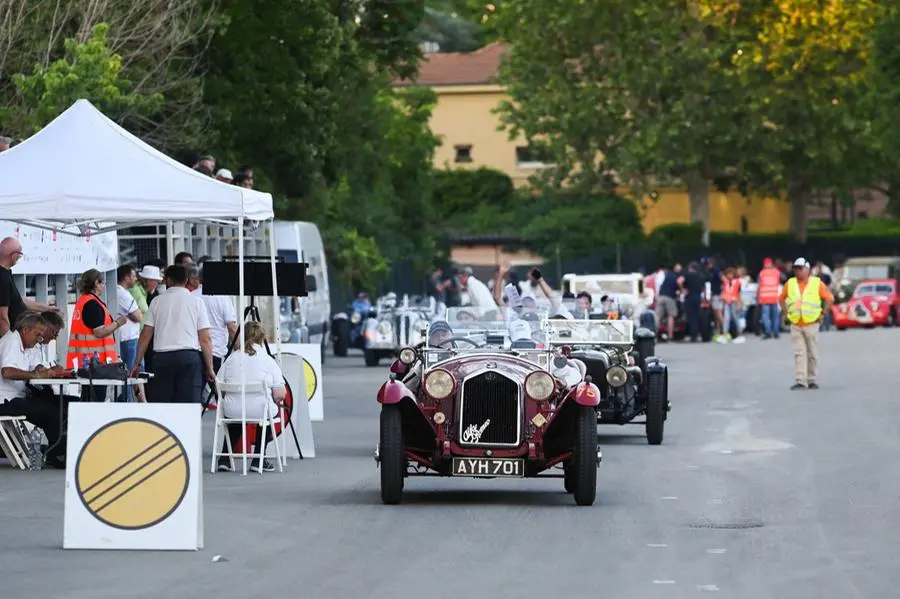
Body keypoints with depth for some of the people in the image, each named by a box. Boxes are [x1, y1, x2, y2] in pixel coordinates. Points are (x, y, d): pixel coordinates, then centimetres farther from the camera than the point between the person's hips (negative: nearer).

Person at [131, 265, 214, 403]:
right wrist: (209, 368, 6)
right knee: (189, 403, -4)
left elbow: (145, 336, 8)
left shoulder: (157, 302, 9)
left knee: (160, 403, 7)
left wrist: (137, 363, 15)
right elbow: (205, 339, 1)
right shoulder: (196, 302, 4)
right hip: (190, 357, -2)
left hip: (162, 357, 2)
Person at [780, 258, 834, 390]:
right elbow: (782, 299, 18)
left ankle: (811, 380, 13)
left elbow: (830, 299, 2)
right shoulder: (790, 283, 5)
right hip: (795, 325, 2)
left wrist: (822, 314, -2)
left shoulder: (817, 283, -3)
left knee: (812, 354, 4)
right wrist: (786, 313, 8)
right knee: (799, 353, -3)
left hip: (811, 324, -2)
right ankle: (800, 381, -6)